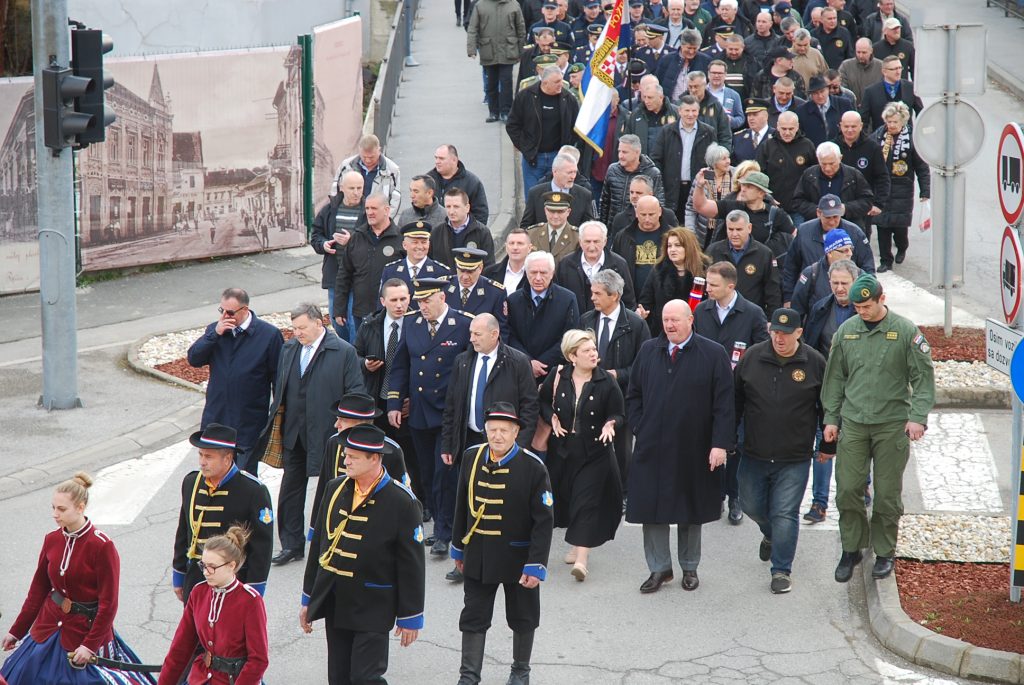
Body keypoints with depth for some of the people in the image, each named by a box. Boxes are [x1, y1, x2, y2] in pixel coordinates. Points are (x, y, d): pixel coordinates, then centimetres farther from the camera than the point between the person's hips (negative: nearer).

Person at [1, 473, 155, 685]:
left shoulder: (102, 546, -17)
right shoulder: (52, 539, 0)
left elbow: (108, 604, -15)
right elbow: (38, 589, 9)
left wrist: (90, 644, -17)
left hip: (86, 629, -6)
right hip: (49, 628, 6)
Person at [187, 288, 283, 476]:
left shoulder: (269, 334, -10)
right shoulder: (215, 330, 3)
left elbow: (278, 376, -5)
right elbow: (193, 359, -7)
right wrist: (215, 334, -17)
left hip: (249, 423, -4)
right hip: (216, 418, 4)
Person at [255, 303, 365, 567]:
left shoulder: (343, 352, -9)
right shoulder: (289, 349, 8)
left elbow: (355, 391, -8)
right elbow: (280, 386, 17)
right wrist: (277, 414, 9)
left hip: (326, 433, -5)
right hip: (293, 432, 5)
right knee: (291, 488, 9)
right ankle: (291, 544, 18)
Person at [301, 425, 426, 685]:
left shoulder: (401, 502, -13)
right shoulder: (335, 489, 4)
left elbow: (412, 565, -9)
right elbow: (319, 545, 11)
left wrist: (410, 616, -8)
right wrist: (308, 599, 14)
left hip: (372, 608, -6)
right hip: (334, 604, 6)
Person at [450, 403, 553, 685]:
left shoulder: (533, 467, -17)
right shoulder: (471, 458, -4)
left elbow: (543, 521, -16)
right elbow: (463, 506, 7)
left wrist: (536, 565, -19)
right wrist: (459, 548, 13)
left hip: (518, 559, -3)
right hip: (478, 556, 3)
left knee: (522, 618, 14)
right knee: (473, 617, 8)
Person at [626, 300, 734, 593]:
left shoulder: (713, 355, -6)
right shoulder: (648, 351, 5)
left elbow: (724, 404, -8)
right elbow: (633, 395, 13)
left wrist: (720, 444, -14)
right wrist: (640, 429, 2)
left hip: (693, 451, -2)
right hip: (652, 448, 2)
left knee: (691, 512, 11)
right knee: (652, 509, 4)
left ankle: (690, 568, 26)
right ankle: (659, 568, 16)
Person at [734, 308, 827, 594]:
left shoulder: (814, 363, -6)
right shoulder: (752, 357, -1)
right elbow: (735, 400, 8)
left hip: (794, 458, -3)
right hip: (754, 455, 3)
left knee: (785, 514, -3)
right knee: (752, 506, 16)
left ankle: (781, 570, 9)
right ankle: (771, 535, 48)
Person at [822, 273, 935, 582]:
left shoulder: (906, 331, -5)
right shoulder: (846, 331, 5)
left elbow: (924, 377, -3)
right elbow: (834, 378, 12)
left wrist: (918, 417, -13)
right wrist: (831, 418, 8)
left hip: (893, 425, -2)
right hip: (853, 423, 3)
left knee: (887, 493, 3)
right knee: (847, 489, 0)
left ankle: (884, 553, 18)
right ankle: (851, 548, 16)